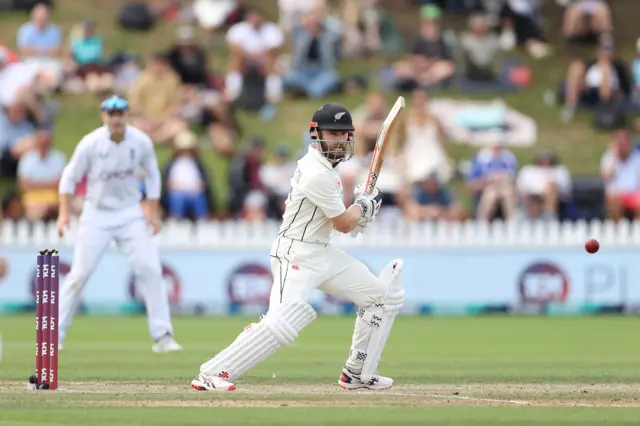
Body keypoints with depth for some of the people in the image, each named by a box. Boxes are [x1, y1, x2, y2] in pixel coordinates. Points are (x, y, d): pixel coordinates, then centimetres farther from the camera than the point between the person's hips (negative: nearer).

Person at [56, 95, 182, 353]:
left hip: (130, 213, 2)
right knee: (80, 273, -4)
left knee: (150, 269, -9)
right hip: (96, 214, -2)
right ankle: (54, 334, 7)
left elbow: (152, 175, 7)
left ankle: (162, 336, -4)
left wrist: (153, 212, 2)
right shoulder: (91, 144, -14)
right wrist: (64, 213, -11)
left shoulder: (141, 142, -9)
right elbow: (70, 177, -4)